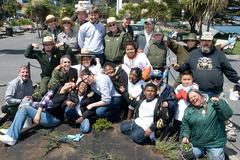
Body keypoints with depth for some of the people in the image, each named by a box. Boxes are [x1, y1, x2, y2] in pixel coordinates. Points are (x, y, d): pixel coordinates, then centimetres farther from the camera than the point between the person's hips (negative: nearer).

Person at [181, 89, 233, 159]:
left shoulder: (213, 104, -5)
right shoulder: (188, 110, 2)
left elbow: (227, 115, -14)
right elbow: (185, 125, 6)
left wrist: (219, 102, -24)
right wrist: (185, 136, -8)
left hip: (215, 142, -2)